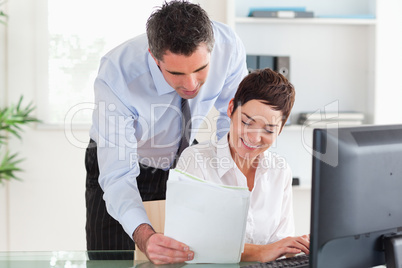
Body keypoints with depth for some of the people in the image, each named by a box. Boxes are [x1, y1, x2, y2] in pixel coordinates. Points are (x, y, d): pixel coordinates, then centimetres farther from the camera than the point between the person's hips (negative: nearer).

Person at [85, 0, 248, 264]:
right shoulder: (116, 76, -38)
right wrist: (145, 236, -56)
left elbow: (233, 116, -9)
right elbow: (118, 177, -38)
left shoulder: (229, 46, -28)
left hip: (184, 162, 3)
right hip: (124, 166, -2)